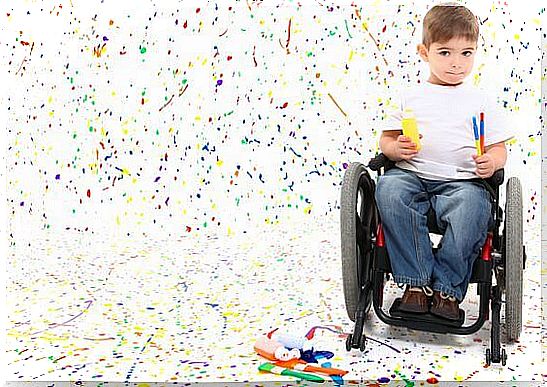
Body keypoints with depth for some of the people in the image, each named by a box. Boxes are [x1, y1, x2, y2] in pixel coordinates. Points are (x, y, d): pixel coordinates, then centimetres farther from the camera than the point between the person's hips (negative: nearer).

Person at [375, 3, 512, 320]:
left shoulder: (482, 101, 15)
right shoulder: (411, 96, 16)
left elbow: (499, 149, 14)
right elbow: (386, 139, 16)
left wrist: (492, 162, -10)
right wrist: (396, 148, -7)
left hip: (462, 181, -1)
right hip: (412, 175, 1)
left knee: (474, 204, -34)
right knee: (389, 188, -32)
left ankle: (447, 288, -18)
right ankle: (417, 281, -24)